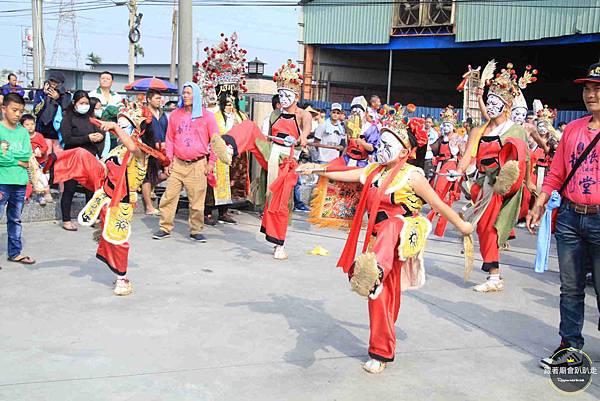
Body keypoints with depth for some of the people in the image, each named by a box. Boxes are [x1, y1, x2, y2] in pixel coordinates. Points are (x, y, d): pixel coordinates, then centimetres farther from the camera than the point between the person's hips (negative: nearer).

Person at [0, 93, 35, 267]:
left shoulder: (23, 132, 9)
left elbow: (28, 159, 1)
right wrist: (19, 160, -14)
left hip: (20, 183, 5)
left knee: (15, 220, 15)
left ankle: (15, 252, 24)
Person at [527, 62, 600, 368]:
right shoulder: (572, 128, 11)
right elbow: (556, 174, 14)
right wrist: (539, 205, 8)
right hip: (569, 217, 5)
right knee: (570, 288, 11)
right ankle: (570, 345, 23)